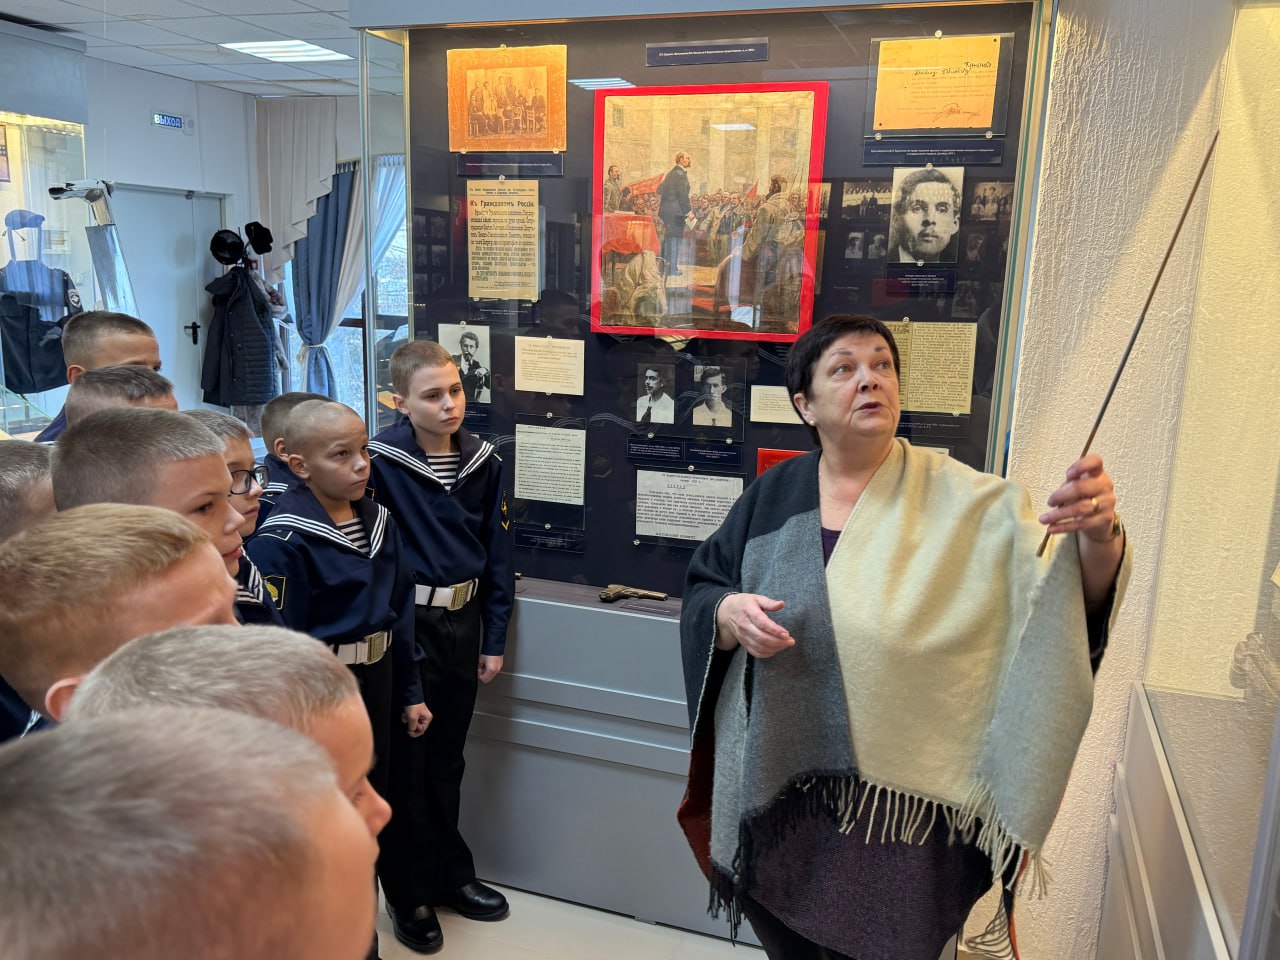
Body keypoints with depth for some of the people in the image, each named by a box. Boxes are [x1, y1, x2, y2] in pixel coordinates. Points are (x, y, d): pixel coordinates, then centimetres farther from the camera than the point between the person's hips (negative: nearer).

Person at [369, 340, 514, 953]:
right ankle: (409, 894, 30)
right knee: (405, 762, 9)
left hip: (462, 621, 5)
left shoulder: (483, 461, 0)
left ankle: (450, 875, 39)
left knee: (447, 758, 20)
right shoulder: (381, 460, -16)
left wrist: (494, 638, 6)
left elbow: (497, 552, 5)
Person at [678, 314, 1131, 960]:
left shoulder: (962, 502, -11)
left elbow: (1068, 596, -21)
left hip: (905, 802, -2)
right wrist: (728, 613, -17)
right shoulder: (774, 496, -1)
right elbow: (700, 592, 5)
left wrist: (1097, 532, -42)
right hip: (782, 786, 3)